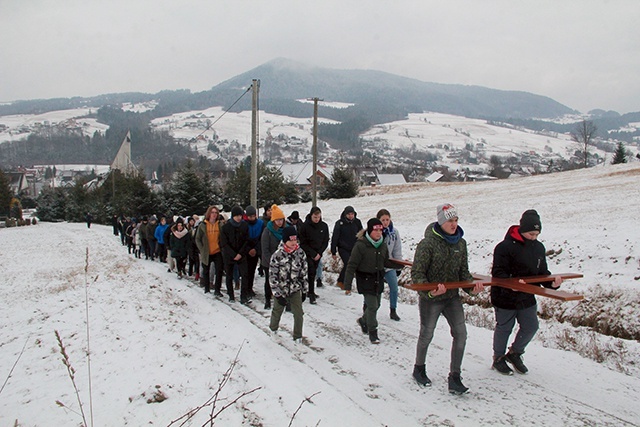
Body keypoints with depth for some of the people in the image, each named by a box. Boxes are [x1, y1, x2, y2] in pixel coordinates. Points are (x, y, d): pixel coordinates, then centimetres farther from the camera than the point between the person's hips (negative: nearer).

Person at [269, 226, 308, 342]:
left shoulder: (300, 253, -7)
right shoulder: (277, 255, -18)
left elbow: (304, 273, 3)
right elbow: (272, 277, -15)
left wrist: (304, 290, 5)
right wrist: (278, 295, -17)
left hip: (295, 290, 2)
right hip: (281, 290, -2)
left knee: (299, 313, -5)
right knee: (277, 311, 18)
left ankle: (298, 337, 14)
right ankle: (273, 329, 46)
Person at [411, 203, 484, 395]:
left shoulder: (461, 243, 2)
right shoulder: (428, 243, -16)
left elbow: (463, 271, 9)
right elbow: (417, 273, -15)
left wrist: (473, 285, -10)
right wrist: (429, 291, -30)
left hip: (452, 297, 5)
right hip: (430, 300, -5)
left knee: (460, 333, -5)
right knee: (426, 335, 11)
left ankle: (454, 378, 7)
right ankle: (419, 369, 36)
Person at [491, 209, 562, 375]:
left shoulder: (539, 247, 4)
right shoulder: (505, 247, -19)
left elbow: (542, 272, 11)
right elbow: (498, 272, -21)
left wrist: (552, 282, -9)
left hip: (527, 298, 7)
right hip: (505, 298, -6)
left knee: (531, 327, 13)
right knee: (504, 328, 8)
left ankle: (514, 353, 37)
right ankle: (498, 359, 29)